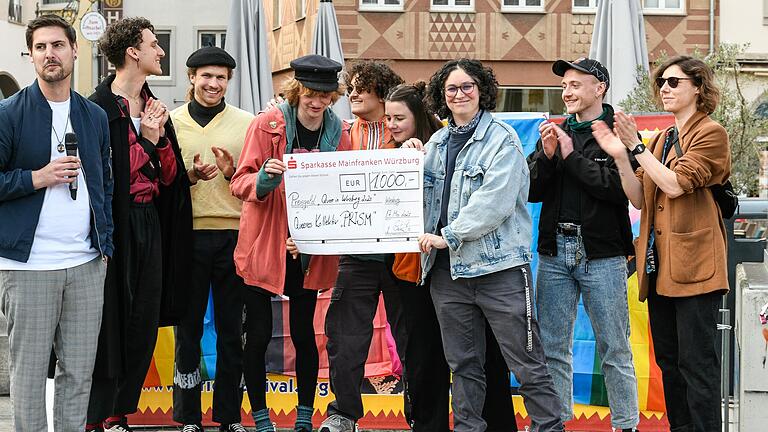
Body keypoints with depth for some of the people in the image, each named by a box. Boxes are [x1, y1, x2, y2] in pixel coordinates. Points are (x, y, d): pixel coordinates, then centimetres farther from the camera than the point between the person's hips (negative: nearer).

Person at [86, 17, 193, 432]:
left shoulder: (153, 108, 15)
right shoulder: (99, 108, -10)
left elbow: (169, 176, 11)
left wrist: (159, 136, -4)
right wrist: (146, 139, -13)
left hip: (149, 223, 7)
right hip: (114, 222, -7)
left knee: (144, 324, 8)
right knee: (110, 322, -4)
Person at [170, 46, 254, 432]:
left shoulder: (246, 123, 7)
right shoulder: (171, 122, 7)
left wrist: (232, 172, -12)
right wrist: (191, 175, -12)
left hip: (234, 234, 0)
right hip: (186, 234, 0)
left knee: (231, 328, 5)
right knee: (188, 326, 4)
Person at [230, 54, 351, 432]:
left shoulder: (338, 133, 2)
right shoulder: (267, 124, -6)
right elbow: (240, 183, -6)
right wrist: (264, 178, -29)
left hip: (309, 253, 2)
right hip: (263, 247, -2)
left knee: (304, 333, 8)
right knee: (258, 335, 0)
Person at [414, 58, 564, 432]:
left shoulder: (502, 139, -4)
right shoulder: (437, 143, 16)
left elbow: (494, 201, -15)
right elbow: (425, 198, 22)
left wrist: (449, 235, -15)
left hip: (498, 265, -6)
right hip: (447, 270, 6)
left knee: (527, 365, -4)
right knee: (462, 364, 11)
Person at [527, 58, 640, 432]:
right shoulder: (554, 132, 14)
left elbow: (621, 187, -16)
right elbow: (531, 191, 9)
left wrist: (572, 156, -11)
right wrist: (547, 156, -8)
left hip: (601, 255, -5)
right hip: (555, 252, 5)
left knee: (614, 349, 0)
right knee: (553, 348, 7)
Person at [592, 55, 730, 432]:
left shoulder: (711, 133, -5)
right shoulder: (660, 140, 19)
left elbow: (675, 184, -16)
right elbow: (639, 199, 11)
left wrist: (637, 147, -10)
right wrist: (621, 157, -2)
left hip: (692, 264, -8)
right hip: (659, 265, 8)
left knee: (695, 362, -8)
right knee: (668, 359, 12)